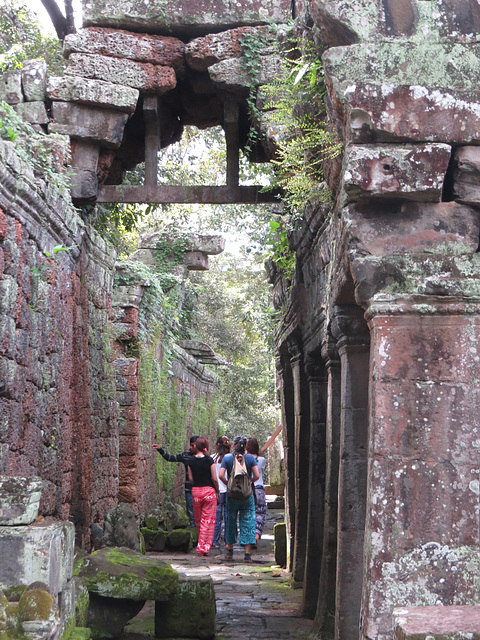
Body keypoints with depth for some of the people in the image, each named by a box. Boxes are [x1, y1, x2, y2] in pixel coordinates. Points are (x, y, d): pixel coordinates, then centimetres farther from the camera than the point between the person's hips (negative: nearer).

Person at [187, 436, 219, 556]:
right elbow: (214, 478, -9)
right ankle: (204, 547, -3)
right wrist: (217, 490, 7)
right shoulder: (209, 460, -8)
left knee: (198, 520, 16)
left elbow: (191, 478, 3)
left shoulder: (191, 461, 0)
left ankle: (201, 547, 28)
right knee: (208, 519, 1)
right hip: (209, 490, -3)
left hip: (195, 491, 3)